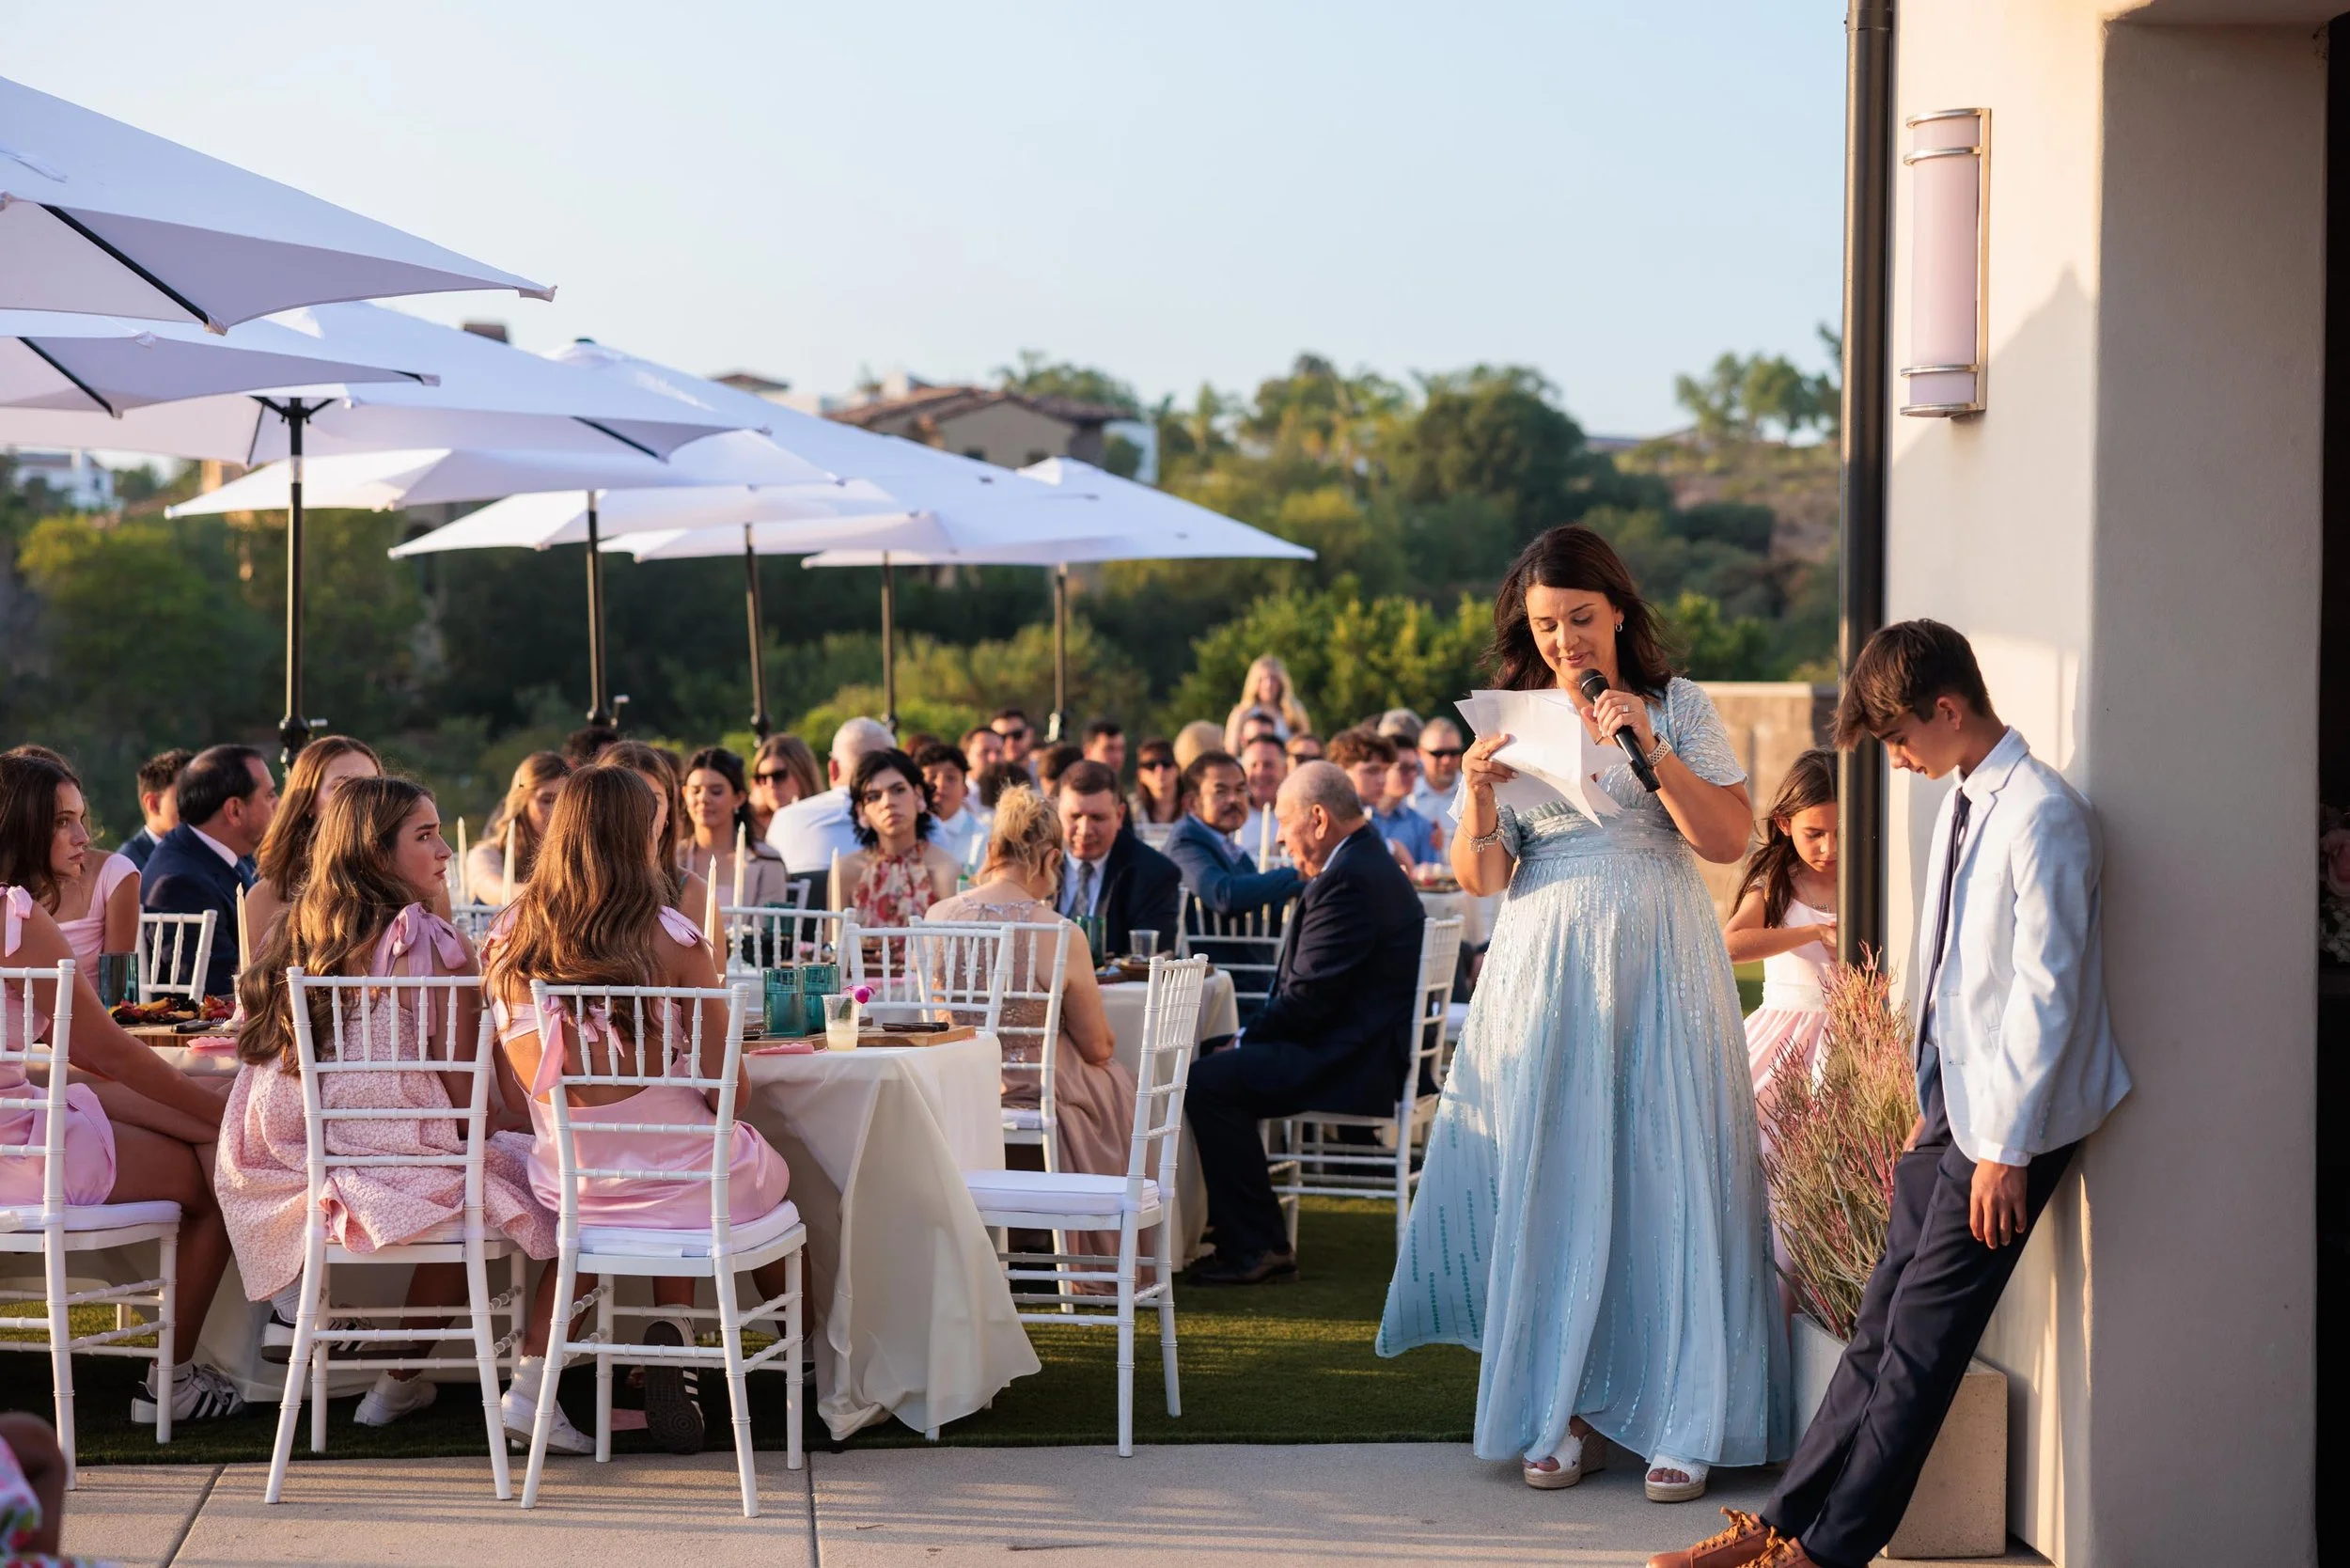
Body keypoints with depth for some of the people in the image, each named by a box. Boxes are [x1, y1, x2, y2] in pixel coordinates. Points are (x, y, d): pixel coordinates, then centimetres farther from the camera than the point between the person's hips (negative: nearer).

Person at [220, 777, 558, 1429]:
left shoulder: (292, 934, 5)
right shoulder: (433, 943, -13)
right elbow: (466, 1096, -12)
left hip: (298, 1175, 8)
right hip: (404, 1172, -8)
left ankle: (295, 1297, 23)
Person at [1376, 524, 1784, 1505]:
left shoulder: (1677, 706, 6)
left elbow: (1731, 839, -4)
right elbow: (1478, 877, 6)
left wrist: (1651, 748, -14)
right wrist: (1479, 797, -13)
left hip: (1659, 968, -2)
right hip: (1544, 973, 2)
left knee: (1668, 1179, -6)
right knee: (1550, 1183, -1)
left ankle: (1679, 1424, 0)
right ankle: (1564, 1414, 8)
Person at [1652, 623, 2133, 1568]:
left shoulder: (2041, 816, -17)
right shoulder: (1962, 804, 11)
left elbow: (2047, 989, -18)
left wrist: (2006, 1146, -17)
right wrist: (1932, 1107, 17)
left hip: (2010, 1118, -8)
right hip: (1952, 1106, 8)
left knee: (1923, 1338, -2)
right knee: (1882, 1324, 10)